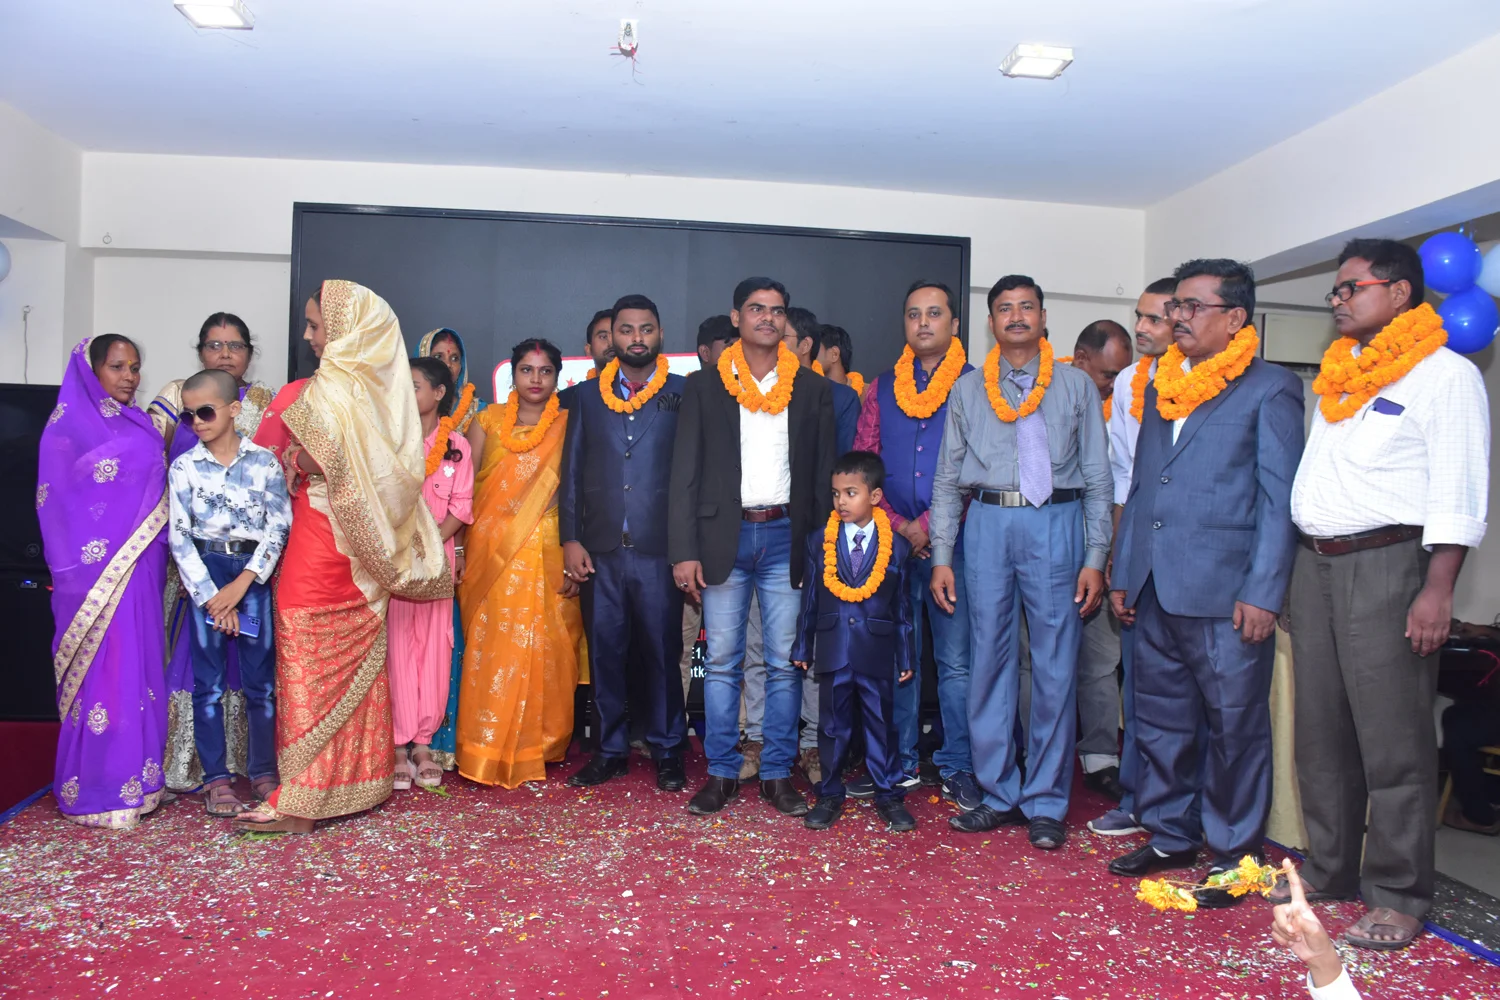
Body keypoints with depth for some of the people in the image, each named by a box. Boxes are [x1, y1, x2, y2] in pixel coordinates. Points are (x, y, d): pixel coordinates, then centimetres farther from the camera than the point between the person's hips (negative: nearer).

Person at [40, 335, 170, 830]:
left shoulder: (142, 426, 15)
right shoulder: (70, 426, -3)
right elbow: (59, 501, -5)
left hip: (140, 569, 6)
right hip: (94, 568, -6)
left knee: (137, 667, 9)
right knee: (101, 669, -3)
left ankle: (136, 777, 18)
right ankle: (95, 789, 6)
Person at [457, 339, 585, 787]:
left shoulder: (568, 427, 5)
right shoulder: (488, 421, 9)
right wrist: (460, 552, -1)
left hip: (548, 553, -1)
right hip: (492, 552, 1)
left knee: (544, 650, 0)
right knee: (493, 648, 0)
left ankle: (537, 747, 16)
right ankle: (489, 752, 12)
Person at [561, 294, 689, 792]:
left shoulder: (683, 394, 3)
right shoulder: (587, 397, 12)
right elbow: (572, 472, 11)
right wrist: (571, 539, 2)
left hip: (659, 549, -2)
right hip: (600, 549, 3)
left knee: (662, 652, 5)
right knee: (605, 652, 9)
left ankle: (667, 751, 20)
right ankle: (611, 749, 23)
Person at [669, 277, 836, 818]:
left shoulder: (813, 389, 8)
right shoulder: (704, 386, 5)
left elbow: (824, 474, 7)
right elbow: (685, 474, 2)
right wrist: (683, 551, -6)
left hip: (786, 537, 1)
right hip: (724, 536, 0)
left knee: (785, 664, 4)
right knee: (722, 662, 4)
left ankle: (778, 774, 16)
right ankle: (721, 773, 15)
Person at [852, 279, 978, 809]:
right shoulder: (882, 388, 12)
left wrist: (930, 525, -11)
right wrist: (899, 526, -4)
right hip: (891, 541, 3)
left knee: (956, 660, 1)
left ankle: (958, 767, 13)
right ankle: (899, 764, 21)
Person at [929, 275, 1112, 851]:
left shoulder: (1076, 387, 9)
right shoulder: (968, 390, 13)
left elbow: (1097, 478, 6)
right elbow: (947, 479, 10)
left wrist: (1095, 558, -2)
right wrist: (941, 557, 3)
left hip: (1056, 524, -1)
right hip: (986, 525, 2)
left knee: (1055, 665, -1)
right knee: (989, 660, 4)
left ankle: (1046, 803, 12)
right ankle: (999, 794, 18)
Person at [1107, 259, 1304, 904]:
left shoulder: (1271, 390, -2)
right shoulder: (1160, 390, 17)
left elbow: (1279, 500, -7)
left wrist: (1262, 594, -14)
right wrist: (1123, 574, 14)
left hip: (1225, 594, -6)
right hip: (1156, 592, 6)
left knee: (1234, 729, 4)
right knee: (1160, 722, 14)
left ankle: (1232, 853, 18)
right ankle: (1170, 836, 29)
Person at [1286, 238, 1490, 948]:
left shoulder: (1444, 373, -5)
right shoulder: (1339, 373, 17)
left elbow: (1457, 491, -11)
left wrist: (1437, 591, -18)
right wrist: (1292, 567, 14)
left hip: (1386, 564, -7)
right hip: (1315, 564, 8)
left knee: (1392, 740, -2)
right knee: (1320, 731, 13)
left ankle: (1397, 898, 10)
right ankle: (1330, 870, 26)